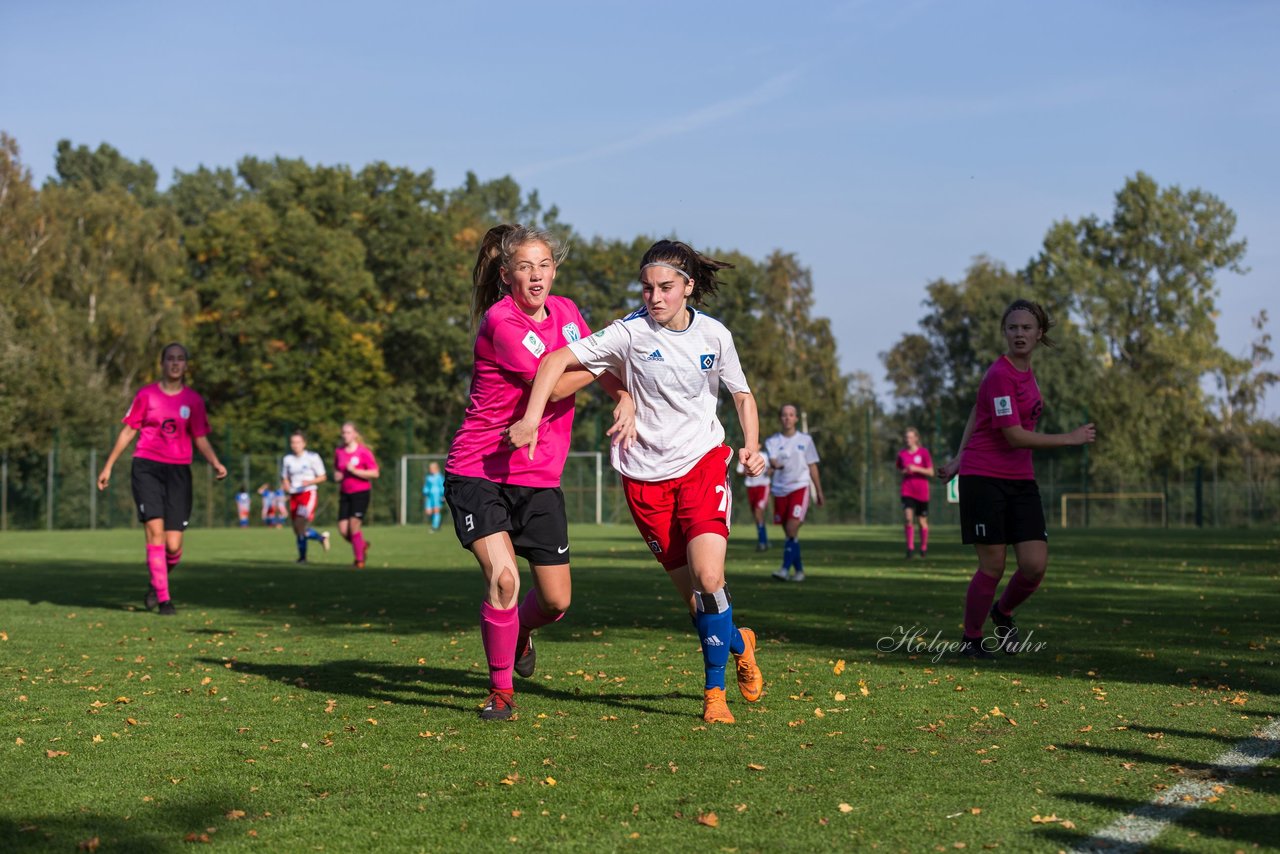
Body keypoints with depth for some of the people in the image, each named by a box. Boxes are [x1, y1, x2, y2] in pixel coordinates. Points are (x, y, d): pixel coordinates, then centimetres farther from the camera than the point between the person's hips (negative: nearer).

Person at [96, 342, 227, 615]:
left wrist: (215, 463, -8)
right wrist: (108, 466, 7)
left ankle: (157, 583, 26)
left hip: (179, 471, 1)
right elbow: (128, 431, 8)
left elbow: (200, 439, 10)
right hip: (147, 467, -1)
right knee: (155, 530, -16)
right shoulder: (146, 395, 3)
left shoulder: (194, 400, 7)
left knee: (174, 544, -5)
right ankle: (163, 598, -6)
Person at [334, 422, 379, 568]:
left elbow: (375, 473, -11)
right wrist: (337, 476, 2)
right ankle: (363, 545, 24)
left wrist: (354, 471, -18)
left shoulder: (364, 452, -8)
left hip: (361, 492, -5)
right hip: (344, 494, 5)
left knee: (354, 524, -15)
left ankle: (359, 559, 1)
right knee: (343, 530, -4)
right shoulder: (338, 452, 8)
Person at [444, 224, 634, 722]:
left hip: (540, 477, 6)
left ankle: (520, 633, 42)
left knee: (556, 600, 6)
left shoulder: (565, 312, 6)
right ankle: (501, 690, -3)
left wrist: (625, 400, -4)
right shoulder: (500, 321, -16)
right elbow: (554, 384, -18)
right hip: (479, 473, -6)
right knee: (503, 577, -23)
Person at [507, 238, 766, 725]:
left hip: (703, 463, 1)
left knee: (708, 578, -17)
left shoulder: (713, 335, 0)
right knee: (691, 590, -1)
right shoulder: (631, 332, -10)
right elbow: (557, 361, -13)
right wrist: (531, 420, -25)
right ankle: (738, 644, 30)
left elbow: (742, 394, 13)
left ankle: (714, 690, 0)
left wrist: (751, 446, -3)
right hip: (645, 475, 0)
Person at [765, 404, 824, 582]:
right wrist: (775, 465, -36)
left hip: (800, 488, -2)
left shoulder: (805, 440, 6)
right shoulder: (772, 441, 5)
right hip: (780, 490, 2)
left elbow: (812, 467, 11)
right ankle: (799, 570, 18)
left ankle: (785, 569, -20)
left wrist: (819, 492, 11)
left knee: (792, 529, -18)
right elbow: (772, 461, -12)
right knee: (790, 533, 7)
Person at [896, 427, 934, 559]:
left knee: (922, 521, 8)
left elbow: (931, 472, -4)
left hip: (922, 491, -1)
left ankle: (924, 547, 28)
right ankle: (910, 548, -16)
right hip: (907, 491, 1)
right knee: (908, 518, -17)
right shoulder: (902, 454, 5)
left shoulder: (924, 452, -4)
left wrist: (916, 469, -18)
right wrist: (904, 472, -2)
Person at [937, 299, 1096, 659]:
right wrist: (1072, 438, -13)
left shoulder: (1025, 370, 9)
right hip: (984, 478, -7)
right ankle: (970, 641, 15)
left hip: (1021, 480, 7)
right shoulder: (1000, 375, -17)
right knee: (992, 566, -4)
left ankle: (1002, 612, 26)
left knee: (1035, 564, -3)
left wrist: (961, 458, 17)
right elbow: (1015, 436, -21)